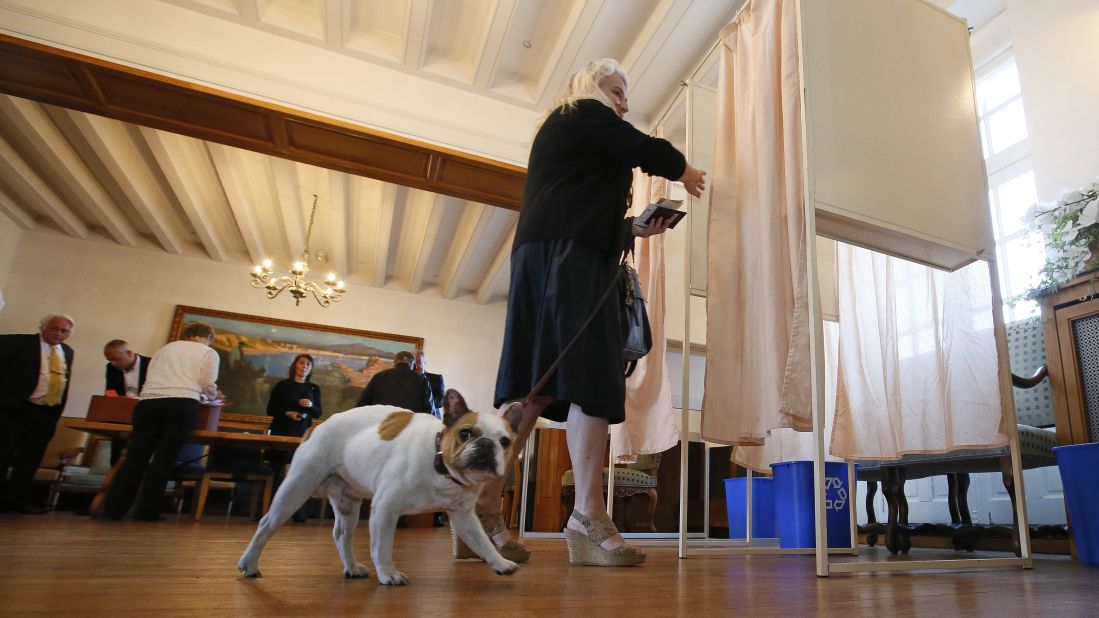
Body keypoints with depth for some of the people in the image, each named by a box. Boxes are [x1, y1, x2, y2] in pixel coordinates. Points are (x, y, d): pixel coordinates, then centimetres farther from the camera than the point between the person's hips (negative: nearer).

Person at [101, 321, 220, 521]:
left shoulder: (164, 349, 28)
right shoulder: (208, 352, 16)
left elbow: (150, 378, 22)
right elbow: (207, 384, 4)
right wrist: (212, 397, 26)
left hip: (148, 402, 4)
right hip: (182, 404, -4)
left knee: (136, 457, 4)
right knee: (164, 459, -1)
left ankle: (113, 509, 2)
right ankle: (146, 511, -1)